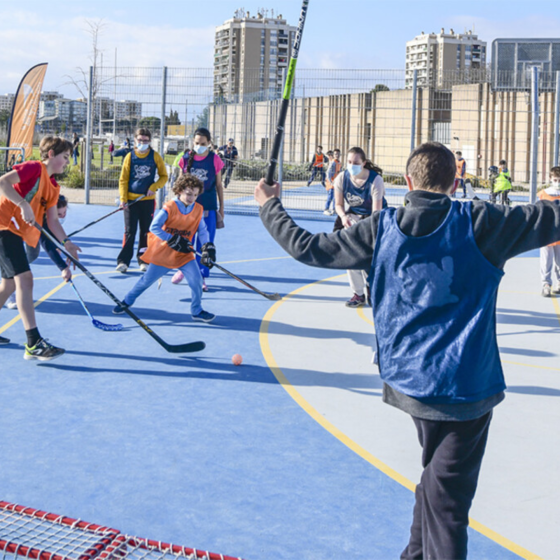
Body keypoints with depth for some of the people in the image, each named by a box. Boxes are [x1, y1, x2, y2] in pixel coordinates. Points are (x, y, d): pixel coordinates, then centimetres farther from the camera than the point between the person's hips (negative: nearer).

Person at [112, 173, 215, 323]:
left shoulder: (198, 210, -2)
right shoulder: (169, 208, -17)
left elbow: (202, 230, 3)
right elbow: (154, 227, -22)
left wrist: (208, 247, -14)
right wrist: (173, 240, -27)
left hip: (184, 253, 4)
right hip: (163, 252, -3)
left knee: (196, 279, -9)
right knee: (147, 279, 7)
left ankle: (197, 311, 10)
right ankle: (127, 301, 29)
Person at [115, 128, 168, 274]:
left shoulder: (155, 156, 2)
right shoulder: (130, 157, 1)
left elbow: (164, 176, 8)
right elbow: (123, 179, 1)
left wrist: (154, 187, -9)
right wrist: (123, 199, -8)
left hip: (148, 200, 1)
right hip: (131, 199, -1)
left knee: (146, 231, 7)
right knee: (130, 231, -3)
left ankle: (143, 260, 17)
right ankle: (123, 261, 0)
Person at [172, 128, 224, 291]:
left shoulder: (214, 159, -2)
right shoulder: (186, 158, 1)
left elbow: (218, 185, 5)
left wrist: (221, 207, 5)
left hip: (208, 207, -1)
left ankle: (201, 276, 10)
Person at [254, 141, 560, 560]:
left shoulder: (382, 228, -1)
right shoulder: (478, 223, -10)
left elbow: (308, 248, 4)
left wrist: (270, 207, 20)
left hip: (409, 379, 4)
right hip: (468, 385, -4)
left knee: (439, 476, 27)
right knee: (446, 494, 1)